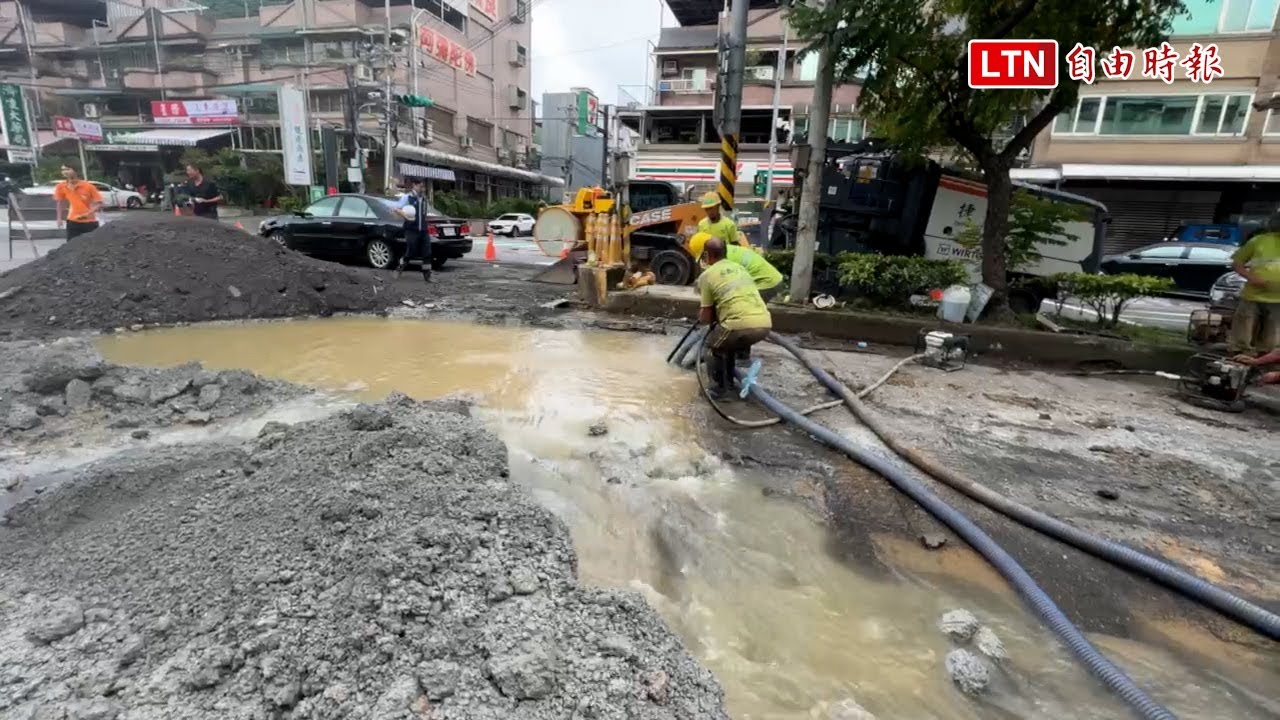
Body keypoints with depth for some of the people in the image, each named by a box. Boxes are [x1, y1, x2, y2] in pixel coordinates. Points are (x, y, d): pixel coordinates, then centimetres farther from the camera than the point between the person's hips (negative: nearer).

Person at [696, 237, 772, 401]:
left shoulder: (707, 275, 7)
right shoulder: (739, 267, 25)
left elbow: (706, 318, 9)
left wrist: (701, 316, 32)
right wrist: (719, 313, 48)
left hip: (741, 324, -6)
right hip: (765, 324, 6)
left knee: (714, 345, 24)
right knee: (732, 341, 35)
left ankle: (721, 388, 21)